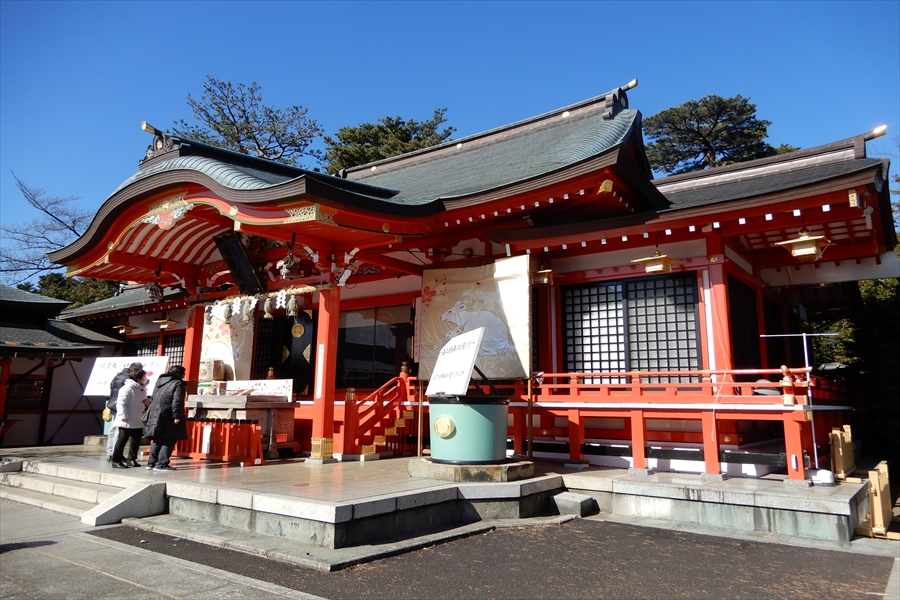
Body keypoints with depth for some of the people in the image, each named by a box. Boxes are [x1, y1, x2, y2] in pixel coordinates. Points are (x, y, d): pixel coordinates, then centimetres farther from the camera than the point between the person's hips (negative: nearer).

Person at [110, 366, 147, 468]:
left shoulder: (140, 388, 13)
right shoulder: (128, 387, -17)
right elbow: (121, 403, -21)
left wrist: (145, 400, 3)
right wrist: (124, 416, -24)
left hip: (137, 420, 9)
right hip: (127, 421, -9)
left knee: (136, 441, 12)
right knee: (122, 440, -1)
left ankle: (131, 459, 22)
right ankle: (116, 461, 8)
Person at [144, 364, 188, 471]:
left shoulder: (160, 380, 15)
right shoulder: (178, 383, -10)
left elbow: (154, 398, 19)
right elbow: (177, 402, -19)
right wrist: (177, 416, -18)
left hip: (155, 416, 8)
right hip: (167, 417, -8)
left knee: (157, 441, 18)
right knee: (169, 441, -1)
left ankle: (151, 462, 20)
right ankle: (161, 464, -4)